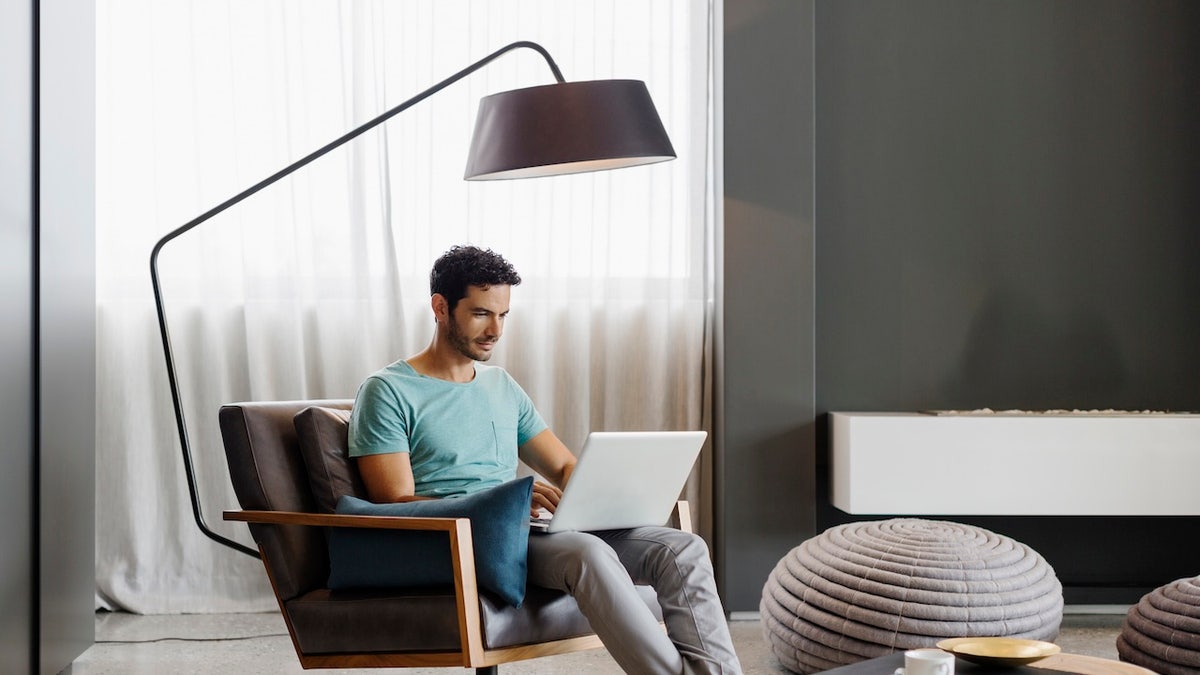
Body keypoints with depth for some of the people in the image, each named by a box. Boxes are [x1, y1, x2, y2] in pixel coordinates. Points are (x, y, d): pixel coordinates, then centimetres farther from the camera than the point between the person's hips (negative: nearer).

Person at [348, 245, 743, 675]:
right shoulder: (388, 392, 1)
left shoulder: (502, 386, 22)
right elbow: (395, 504, -8)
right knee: (589, 555, -36)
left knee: (684, 549, -15)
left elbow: (565, 467, 22)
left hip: (526, 528, 7)